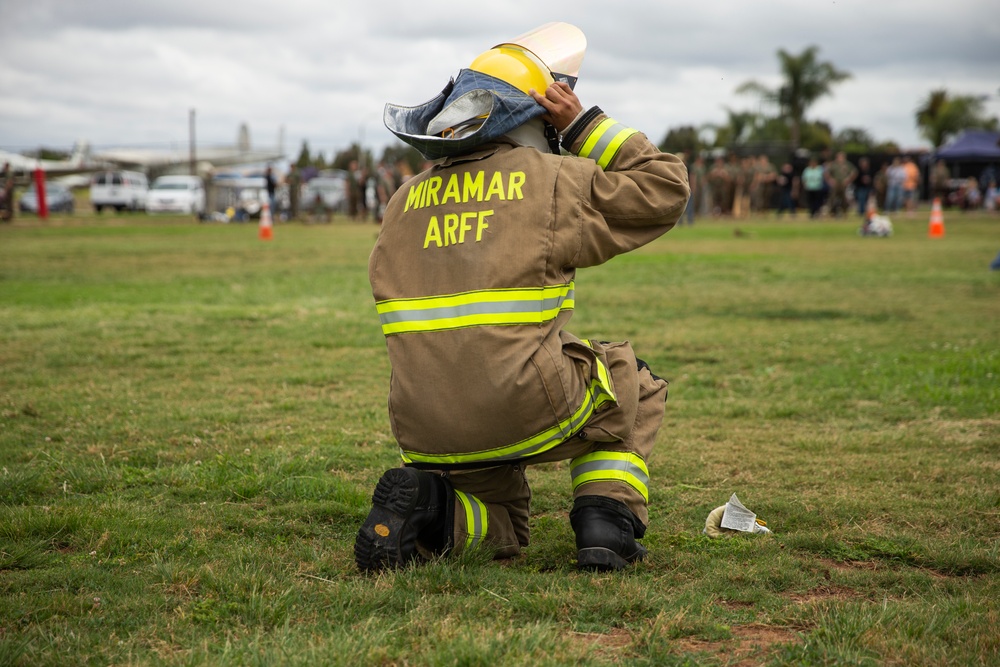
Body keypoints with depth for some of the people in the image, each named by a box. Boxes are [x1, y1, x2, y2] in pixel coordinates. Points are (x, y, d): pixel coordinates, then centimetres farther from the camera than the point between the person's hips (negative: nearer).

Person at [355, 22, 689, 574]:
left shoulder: (405, 201, 15)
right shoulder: (550, 180, -1)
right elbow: (665, 190, 11)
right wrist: (584, 125, 12)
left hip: (426, 438, 5)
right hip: (523, 412, -4)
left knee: (501, 529, 29)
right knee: (630, 384, 26)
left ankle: (426, 507, -3)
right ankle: (606, 522, 8)